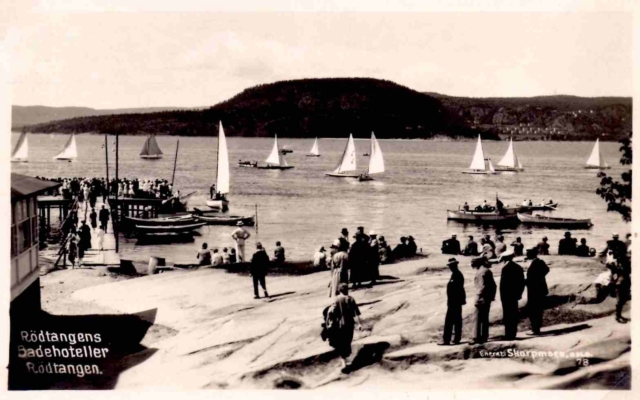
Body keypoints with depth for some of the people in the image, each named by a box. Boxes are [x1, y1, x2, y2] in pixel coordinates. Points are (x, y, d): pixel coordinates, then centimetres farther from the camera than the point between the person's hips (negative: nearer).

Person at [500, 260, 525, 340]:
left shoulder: (505, 269, -16)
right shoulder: (518, 268, 5)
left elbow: (502, 284, -15)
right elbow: (522, 283, 8)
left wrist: (502, 296, -7)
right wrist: (519, 294, 13)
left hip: (506, 295, -7)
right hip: (515, 295, 7)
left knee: (507, 315, -2)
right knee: (514, 315, 14)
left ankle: (509, 334, -2)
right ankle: (513, 333, 19)